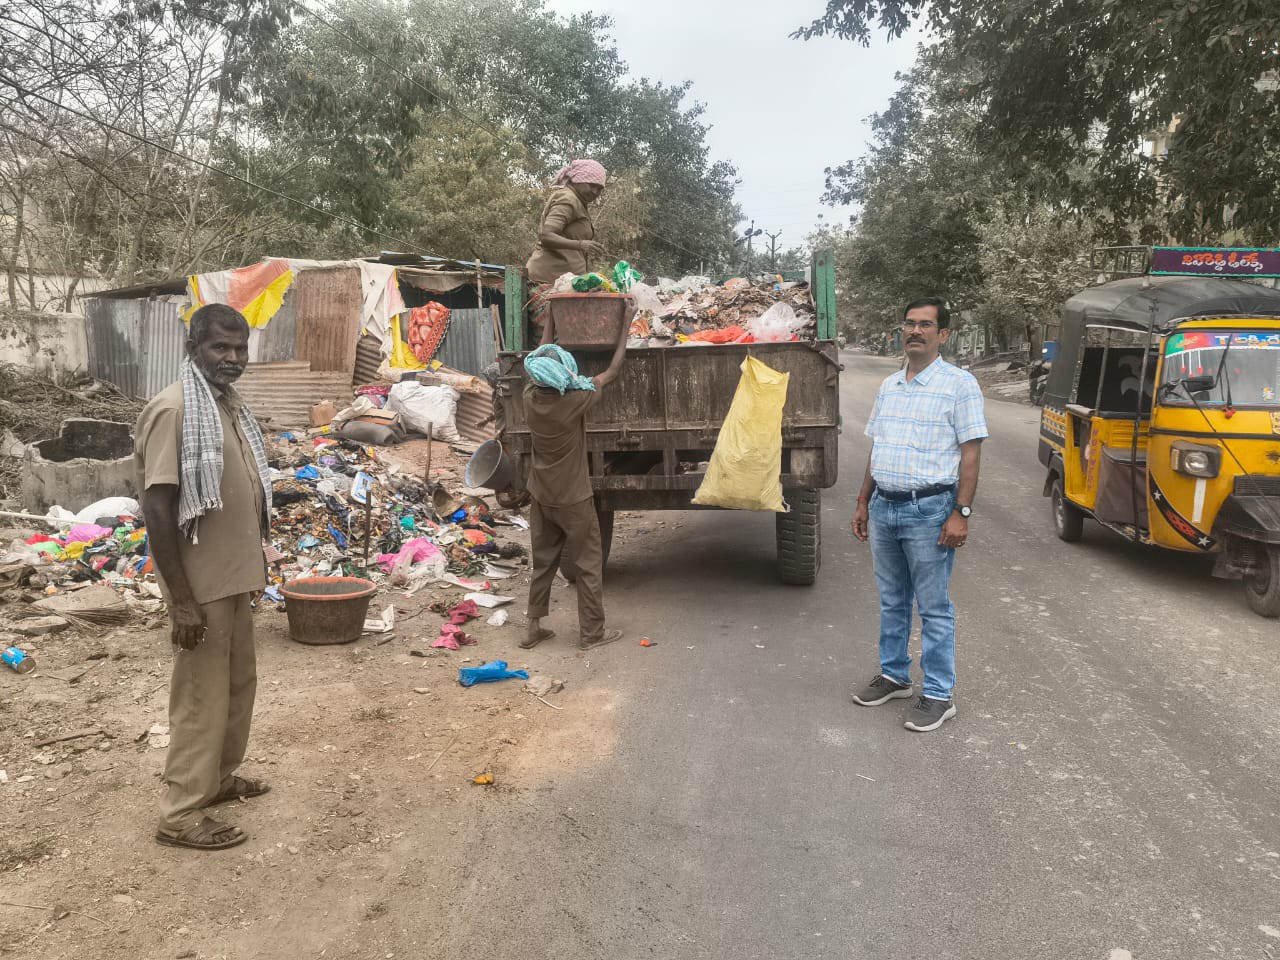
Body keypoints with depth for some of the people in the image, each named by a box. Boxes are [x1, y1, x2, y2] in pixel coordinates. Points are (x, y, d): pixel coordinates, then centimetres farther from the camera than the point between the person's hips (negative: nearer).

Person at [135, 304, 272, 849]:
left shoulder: (230, 405, 8)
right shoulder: (173, 410, -20)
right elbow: (157, 508, -22)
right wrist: (182, 599, -22)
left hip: (232, 575, 9)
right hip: (201, 582, -9)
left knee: (238, 683, 19)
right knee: (202, 695, 1)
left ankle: (217, 778, 37)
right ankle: (180, 814, 14)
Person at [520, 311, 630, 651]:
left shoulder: (531, 397, -10)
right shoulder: (575, 400, -23)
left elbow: (540, 359, 10)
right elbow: (612, 372, -9)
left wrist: (551, 322, 20)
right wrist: (624, 330, 2)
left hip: (541, 496, 5)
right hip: (573, 498, -5)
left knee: (543, 563, 17)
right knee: (588, 565, 8)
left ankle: (534, 628, 22)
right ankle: (592, 632, 15)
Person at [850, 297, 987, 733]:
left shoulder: (959, 383, -7)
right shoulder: (889, 386, 13)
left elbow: (970, 454, -11)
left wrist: (961, 513, -17)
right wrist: (863, 503, 15)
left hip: (929, 510, -6)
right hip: (883, 507, 7)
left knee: (933, 608, 1)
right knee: (892, 601, 17)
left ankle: (938, 695, 10)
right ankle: (894, 676, 31)